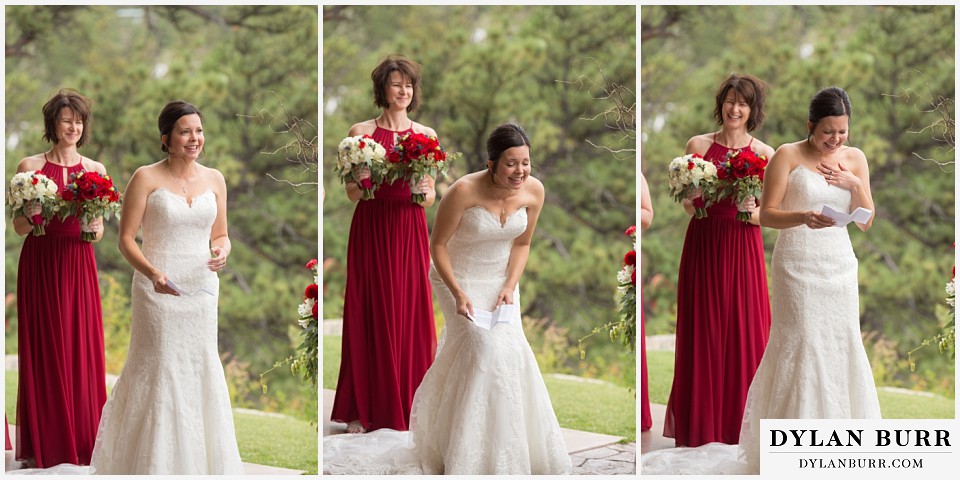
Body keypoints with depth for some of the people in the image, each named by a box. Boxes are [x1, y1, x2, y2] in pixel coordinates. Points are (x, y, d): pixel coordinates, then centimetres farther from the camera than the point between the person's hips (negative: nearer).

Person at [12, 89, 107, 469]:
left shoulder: (95, 171, 8)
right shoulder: (31, 167, 1)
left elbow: (99, 232, 8)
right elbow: (19, 227, 1)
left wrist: (93, 226, -14)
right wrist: (32, 215, -19)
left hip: (78, 266, 2)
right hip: (40, 264, -2)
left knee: (82, 349, 1)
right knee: (43, 350, 1)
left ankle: (81, 442, 9)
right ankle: (44, 446, 8)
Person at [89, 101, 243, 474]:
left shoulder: (214, 179, 7)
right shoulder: (146, 178, -6)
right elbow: (126, 238, -7)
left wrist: (222, 251, -8)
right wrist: (152, 272, -23)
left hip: (202, 290, 4)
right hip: (159, 290, -4)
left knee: (200, 370, 7)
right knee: (158, 373, -2)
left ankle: (200, 461, 19)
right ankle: (155, 464, 8)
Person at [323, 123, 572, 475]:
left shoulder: (534, 191, -15)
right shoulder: (465, 191, -29)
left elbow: (522, 244, 0)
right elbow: (438, 245, -18)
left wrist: (510, 286, -13)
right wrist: (458, 294, -25)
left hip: (501, 279, 5)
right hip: (460, 279, -5)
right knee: (486, 347, -20)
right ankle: (475, 458, -9)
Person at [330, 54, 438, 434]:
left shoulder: (426, 136, 7)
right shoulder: (361, 132, 2)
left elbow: (430, 199, 8)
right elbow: (351, 193, 3)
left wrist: (423, 190, -14)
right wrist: (364, 181, -18)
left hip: (409, 232, 2)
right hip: (370, 231, -2)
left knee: (411, 313, 1)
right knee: (370, 313, 0)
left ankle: (409, 404, 9)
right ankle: (365, 409, 6)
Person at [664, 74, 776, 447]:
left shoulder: (764, 154, 2)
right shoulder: (698, 145, 4)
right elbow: (688, 206, 6)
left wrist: (751, 211, -17)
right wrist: (697, 199, -15)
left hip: (743, 249, 0)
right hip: (703, 245, 0)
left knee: (743, 331, 0)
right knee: (702, 331, 4)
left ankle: (739, 422, 11)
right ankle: (700, 425, 12)